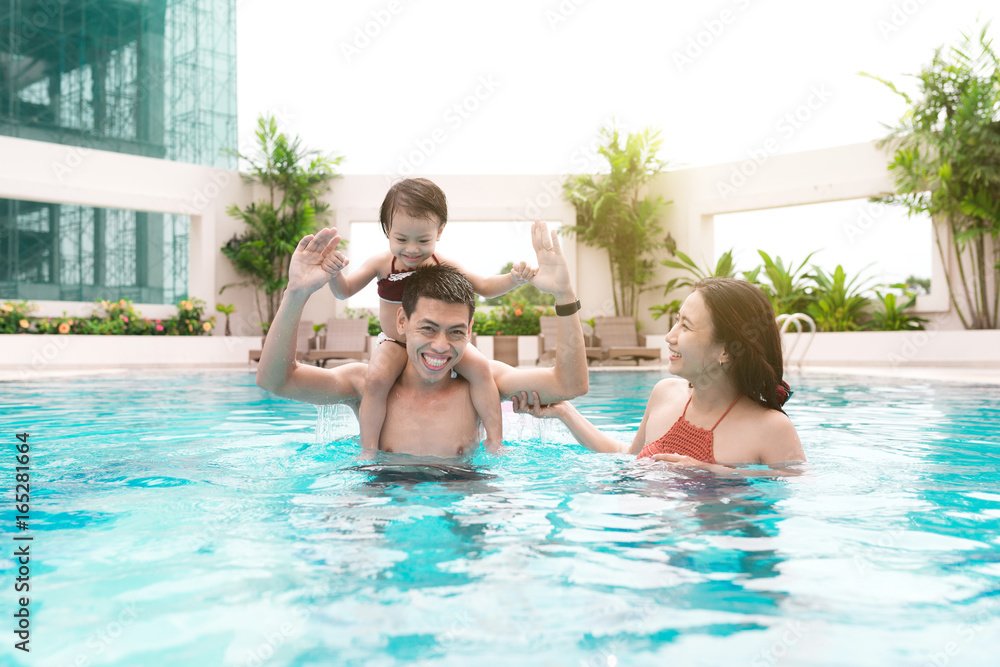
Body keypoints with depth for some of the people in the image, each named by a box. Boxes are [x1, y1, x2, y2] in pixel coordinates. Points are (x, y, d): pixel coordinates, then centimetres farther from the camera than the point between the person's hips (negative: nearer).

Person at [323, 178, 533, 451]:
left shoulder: (444, 266, -8)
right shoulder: (382, 264, -11)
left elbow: (484, 286, 1)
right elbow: (345, 290, -4)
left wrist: (512, 279, -19)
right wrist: (334, 274, -27)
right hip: (395, 343, -1)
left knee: (480, 366, -19)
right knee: (376, 379, -28)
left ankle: (494, 440, -8)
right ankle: (369, 449, -13)